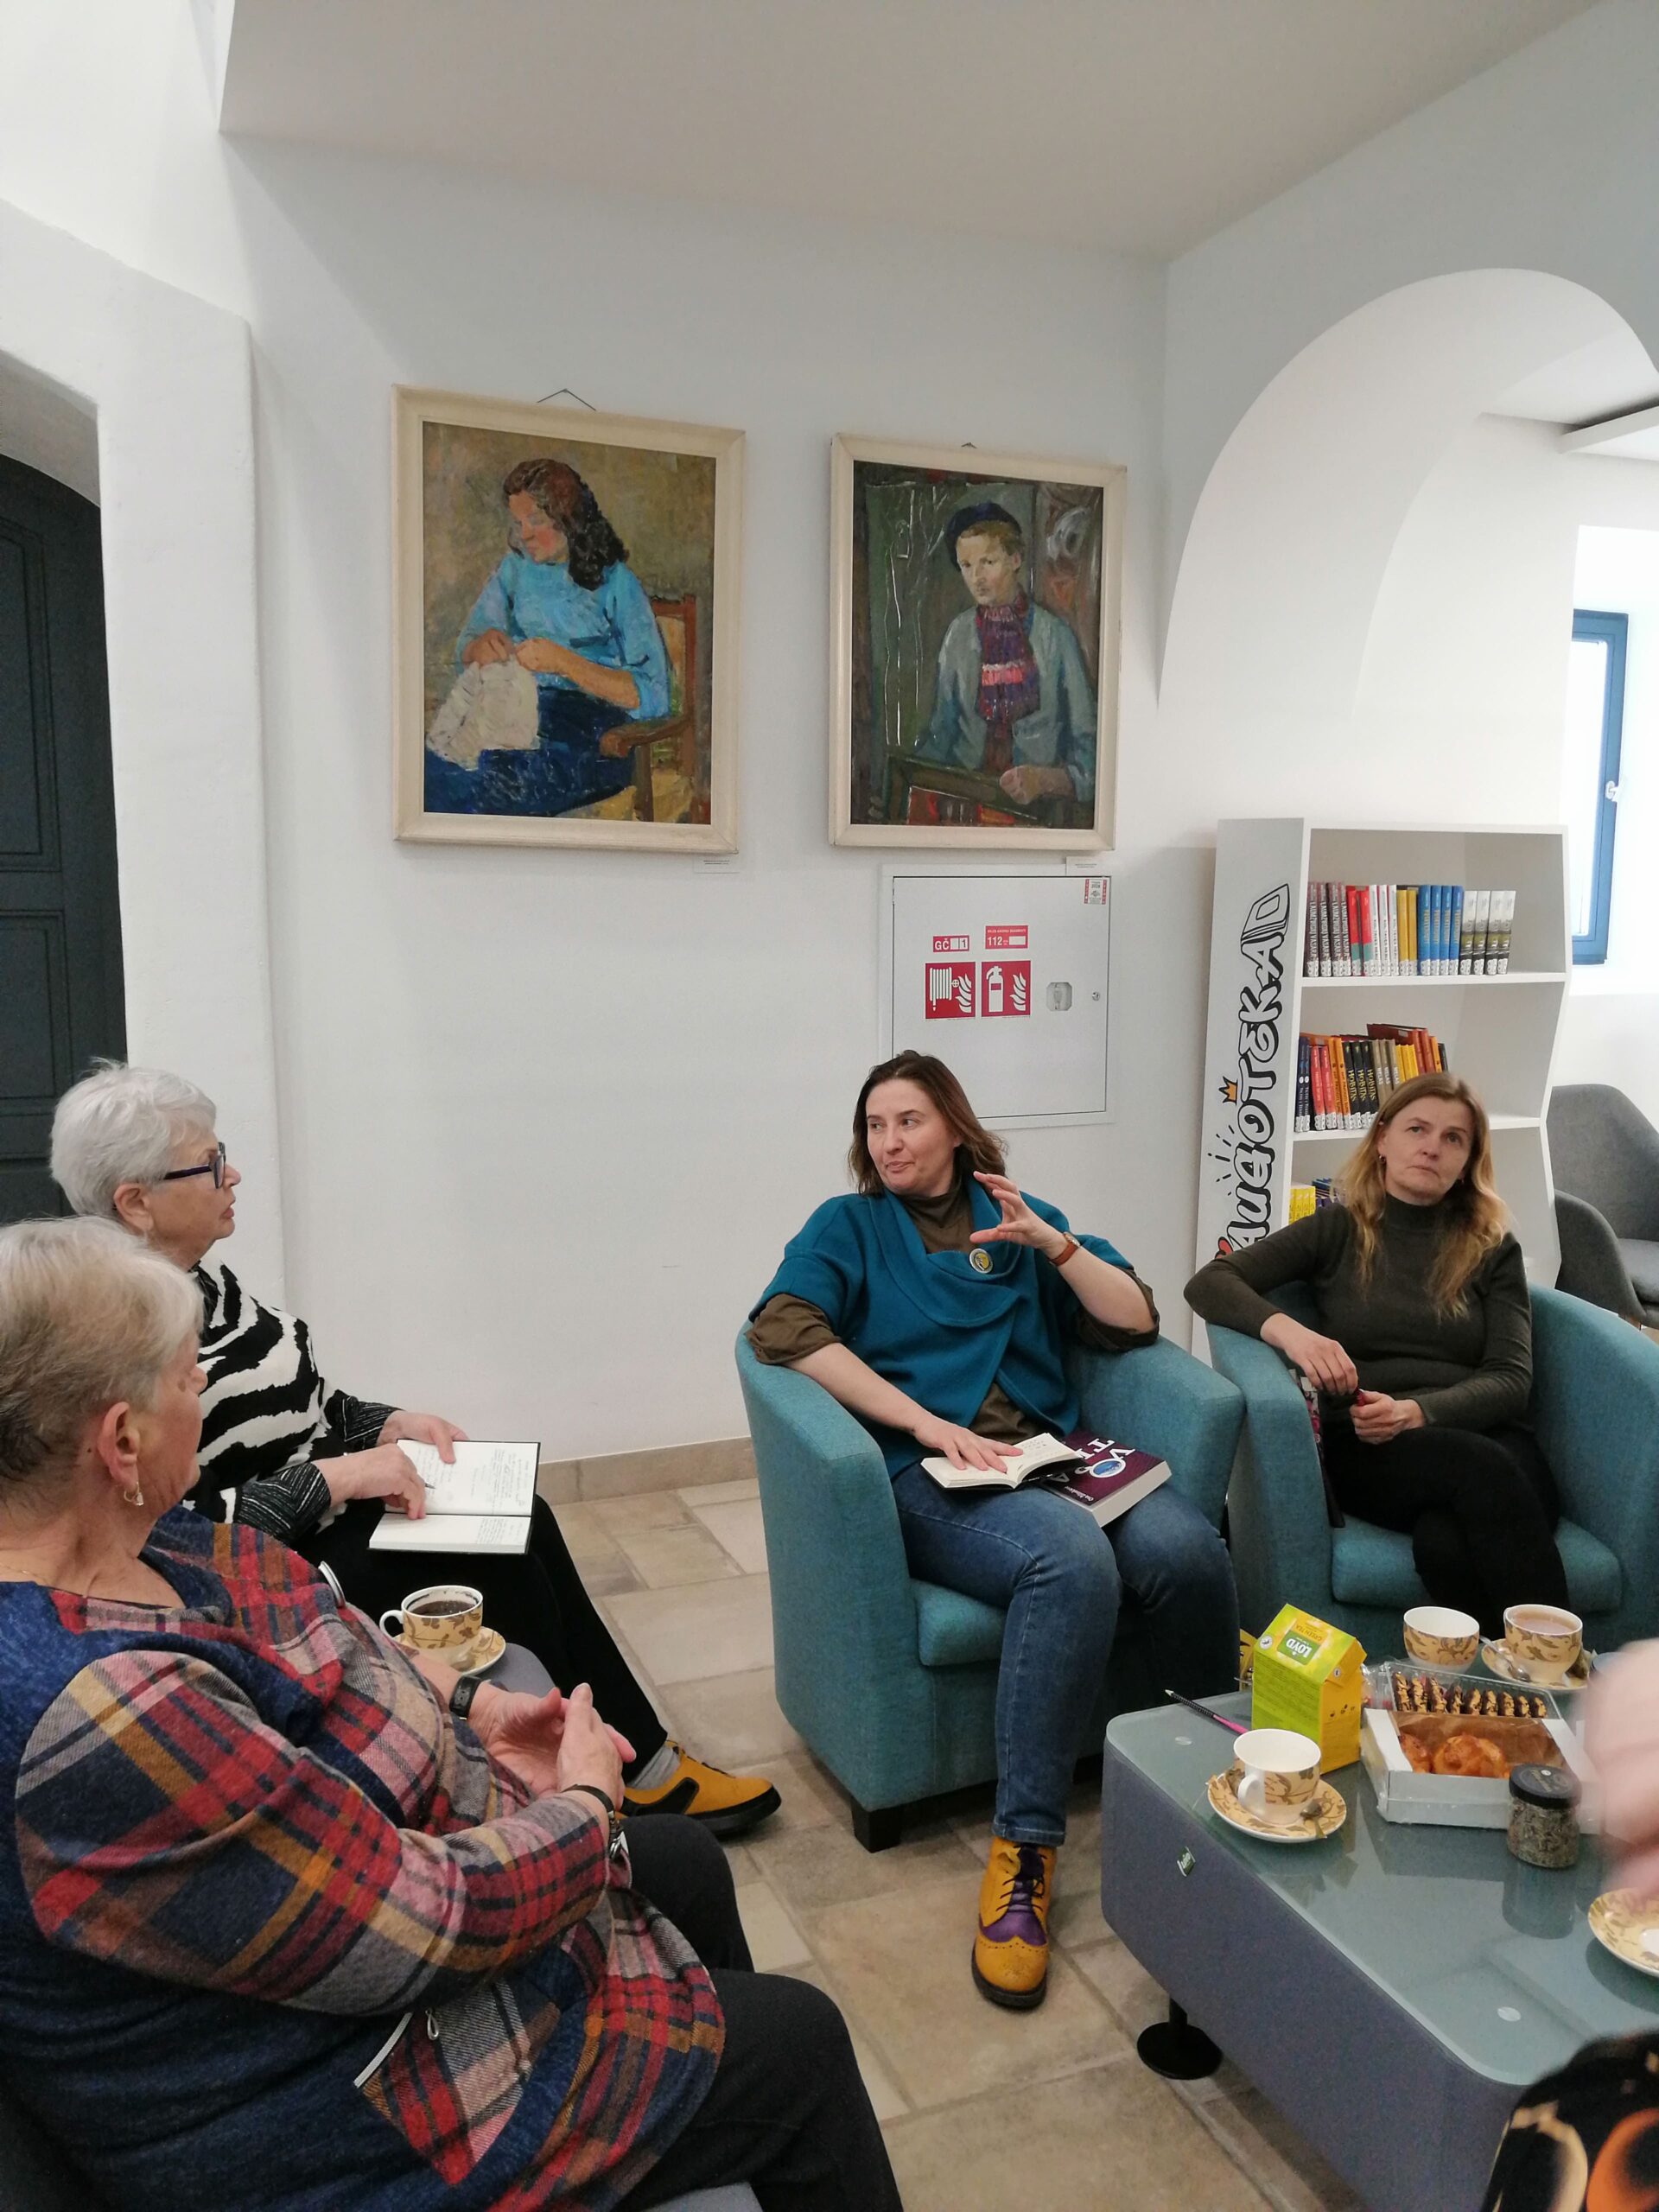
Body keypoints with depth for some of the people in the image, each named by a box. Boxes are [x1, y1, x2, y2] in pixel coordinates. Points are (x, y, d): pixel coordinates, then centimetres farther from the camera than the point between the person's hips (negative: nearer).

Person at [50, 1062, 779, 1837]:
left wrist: (388, 1424, 1)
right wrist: (335, 1477, -26)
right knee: (499, 1567, -14)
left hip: (319, 1513, 9)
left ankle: (648, 1766, 6)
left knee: (523, 1525, -3)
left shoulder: (201, 1278, 4)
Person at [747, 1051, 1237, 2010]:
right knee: (1074, 1556, -35)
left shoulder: (1019, 1218, 21)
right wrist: (933, 1426, -14)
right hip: (932, 1470, -3)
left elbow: (1135, 1321, 14)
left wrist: (1053, 1243, -3)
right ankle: (1025, 1847, -25)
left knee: (1186, 1550, -28)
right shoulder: (848, 1226, 13)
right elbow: (783, 1328, -8)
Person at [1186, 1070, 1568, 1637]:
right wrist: (1288, 1330, -20)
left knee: (1447, 1540, -37)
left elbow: (1511, 1381, 5)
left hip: (1482, 1435, 1)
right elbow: (1208, 1284, 2)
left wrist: (1414, 1412, -16)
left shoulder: (1493, 1249, 16)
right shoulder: (1336, 1230, 12)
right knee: (1482, 1469, -35)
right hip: (1361, 1451, -1)